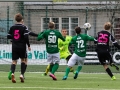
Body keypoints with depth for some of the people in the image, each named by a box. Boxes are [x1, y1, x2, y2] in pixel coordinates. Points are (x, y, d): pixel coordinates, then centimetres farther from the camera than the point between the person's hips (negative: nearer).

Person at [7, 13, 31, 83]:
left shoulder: (12, 27, 4)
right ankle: (22, 74, 2)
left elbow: (8, 37, 9)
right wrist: (28, 46, -5)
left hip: (14, 47, 2)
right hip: (22, 47, -2)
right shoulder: (24, 27, -7)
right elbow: (26, 37, -15)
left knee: (14, 61, 1)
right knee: (23, 60, 15)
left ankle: (12, 73, -26)